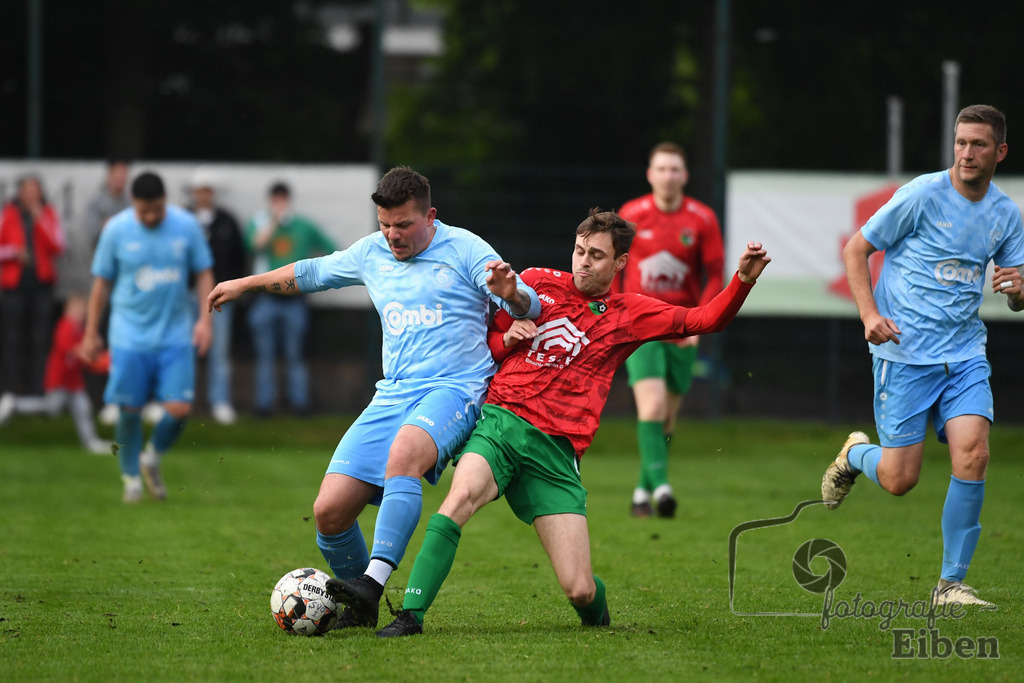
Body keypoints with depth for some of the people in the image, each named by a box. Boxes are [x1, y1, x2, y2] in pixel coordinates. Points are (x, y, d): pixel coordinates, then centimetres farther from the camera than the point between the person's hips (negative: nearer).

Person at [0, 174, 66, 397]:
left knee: (39, 341, -3)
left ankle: (37, 389, 1)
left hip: (41, 285, 1)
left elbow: (57, 247, -5)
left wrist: (39, 218, -10)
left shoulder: (49, 215, 8)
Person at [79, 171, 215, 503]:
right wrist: (91, 333, 7)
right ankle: (132, 477, 20)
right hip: (130, 336, -1)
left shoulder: (186, 226, -2)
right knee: (129, 410, -1)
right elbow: (102, 282, 5)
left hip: (176, 335, 1)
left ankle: (152, 458, 20)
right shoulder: (116, 230, -4)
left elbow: (204, 274, 8)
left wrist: (205, 319, -2)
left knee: (180, 408, -9)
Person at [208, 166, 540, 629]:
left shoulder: (463, 249, 1)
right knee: (329, 512, -9)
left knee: (403, 453, -39)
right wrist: (247, 285, 41)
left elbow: (529, 307, -6)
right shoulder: (372, 252, 16)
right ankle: (358, 606, 16)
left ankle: (375, 579, -45)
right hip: (393, 395, 6)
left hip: (454, 388, -6)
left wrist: (509, 292, -29)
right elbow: (315, 272, 34)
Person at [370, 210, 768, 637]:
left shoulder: (630, 315, 15)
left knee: (578, 589, -9)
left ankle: (595, 606, 30)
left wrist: (743, 280, -4)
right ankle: (411, 614, -37)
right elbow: (486, 341, 23)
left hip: (556, 449, 0)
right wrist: (508, 338, 0)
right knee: (462, 494, -35)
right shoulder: (538, 282, 14)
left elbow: (705, 320, 12)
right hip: (502, 421, 0)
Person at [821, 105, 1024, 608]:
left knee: (973, 454, -17)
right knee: (899, 480, -7)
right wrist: (870, 314, -14)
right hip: (905, 353, -4)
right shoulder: (924, 194, -8)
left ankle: (951, 584, -5)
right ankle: (856, 454, 31)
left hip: (965, 354, 4)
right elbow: (856, 249, -1)